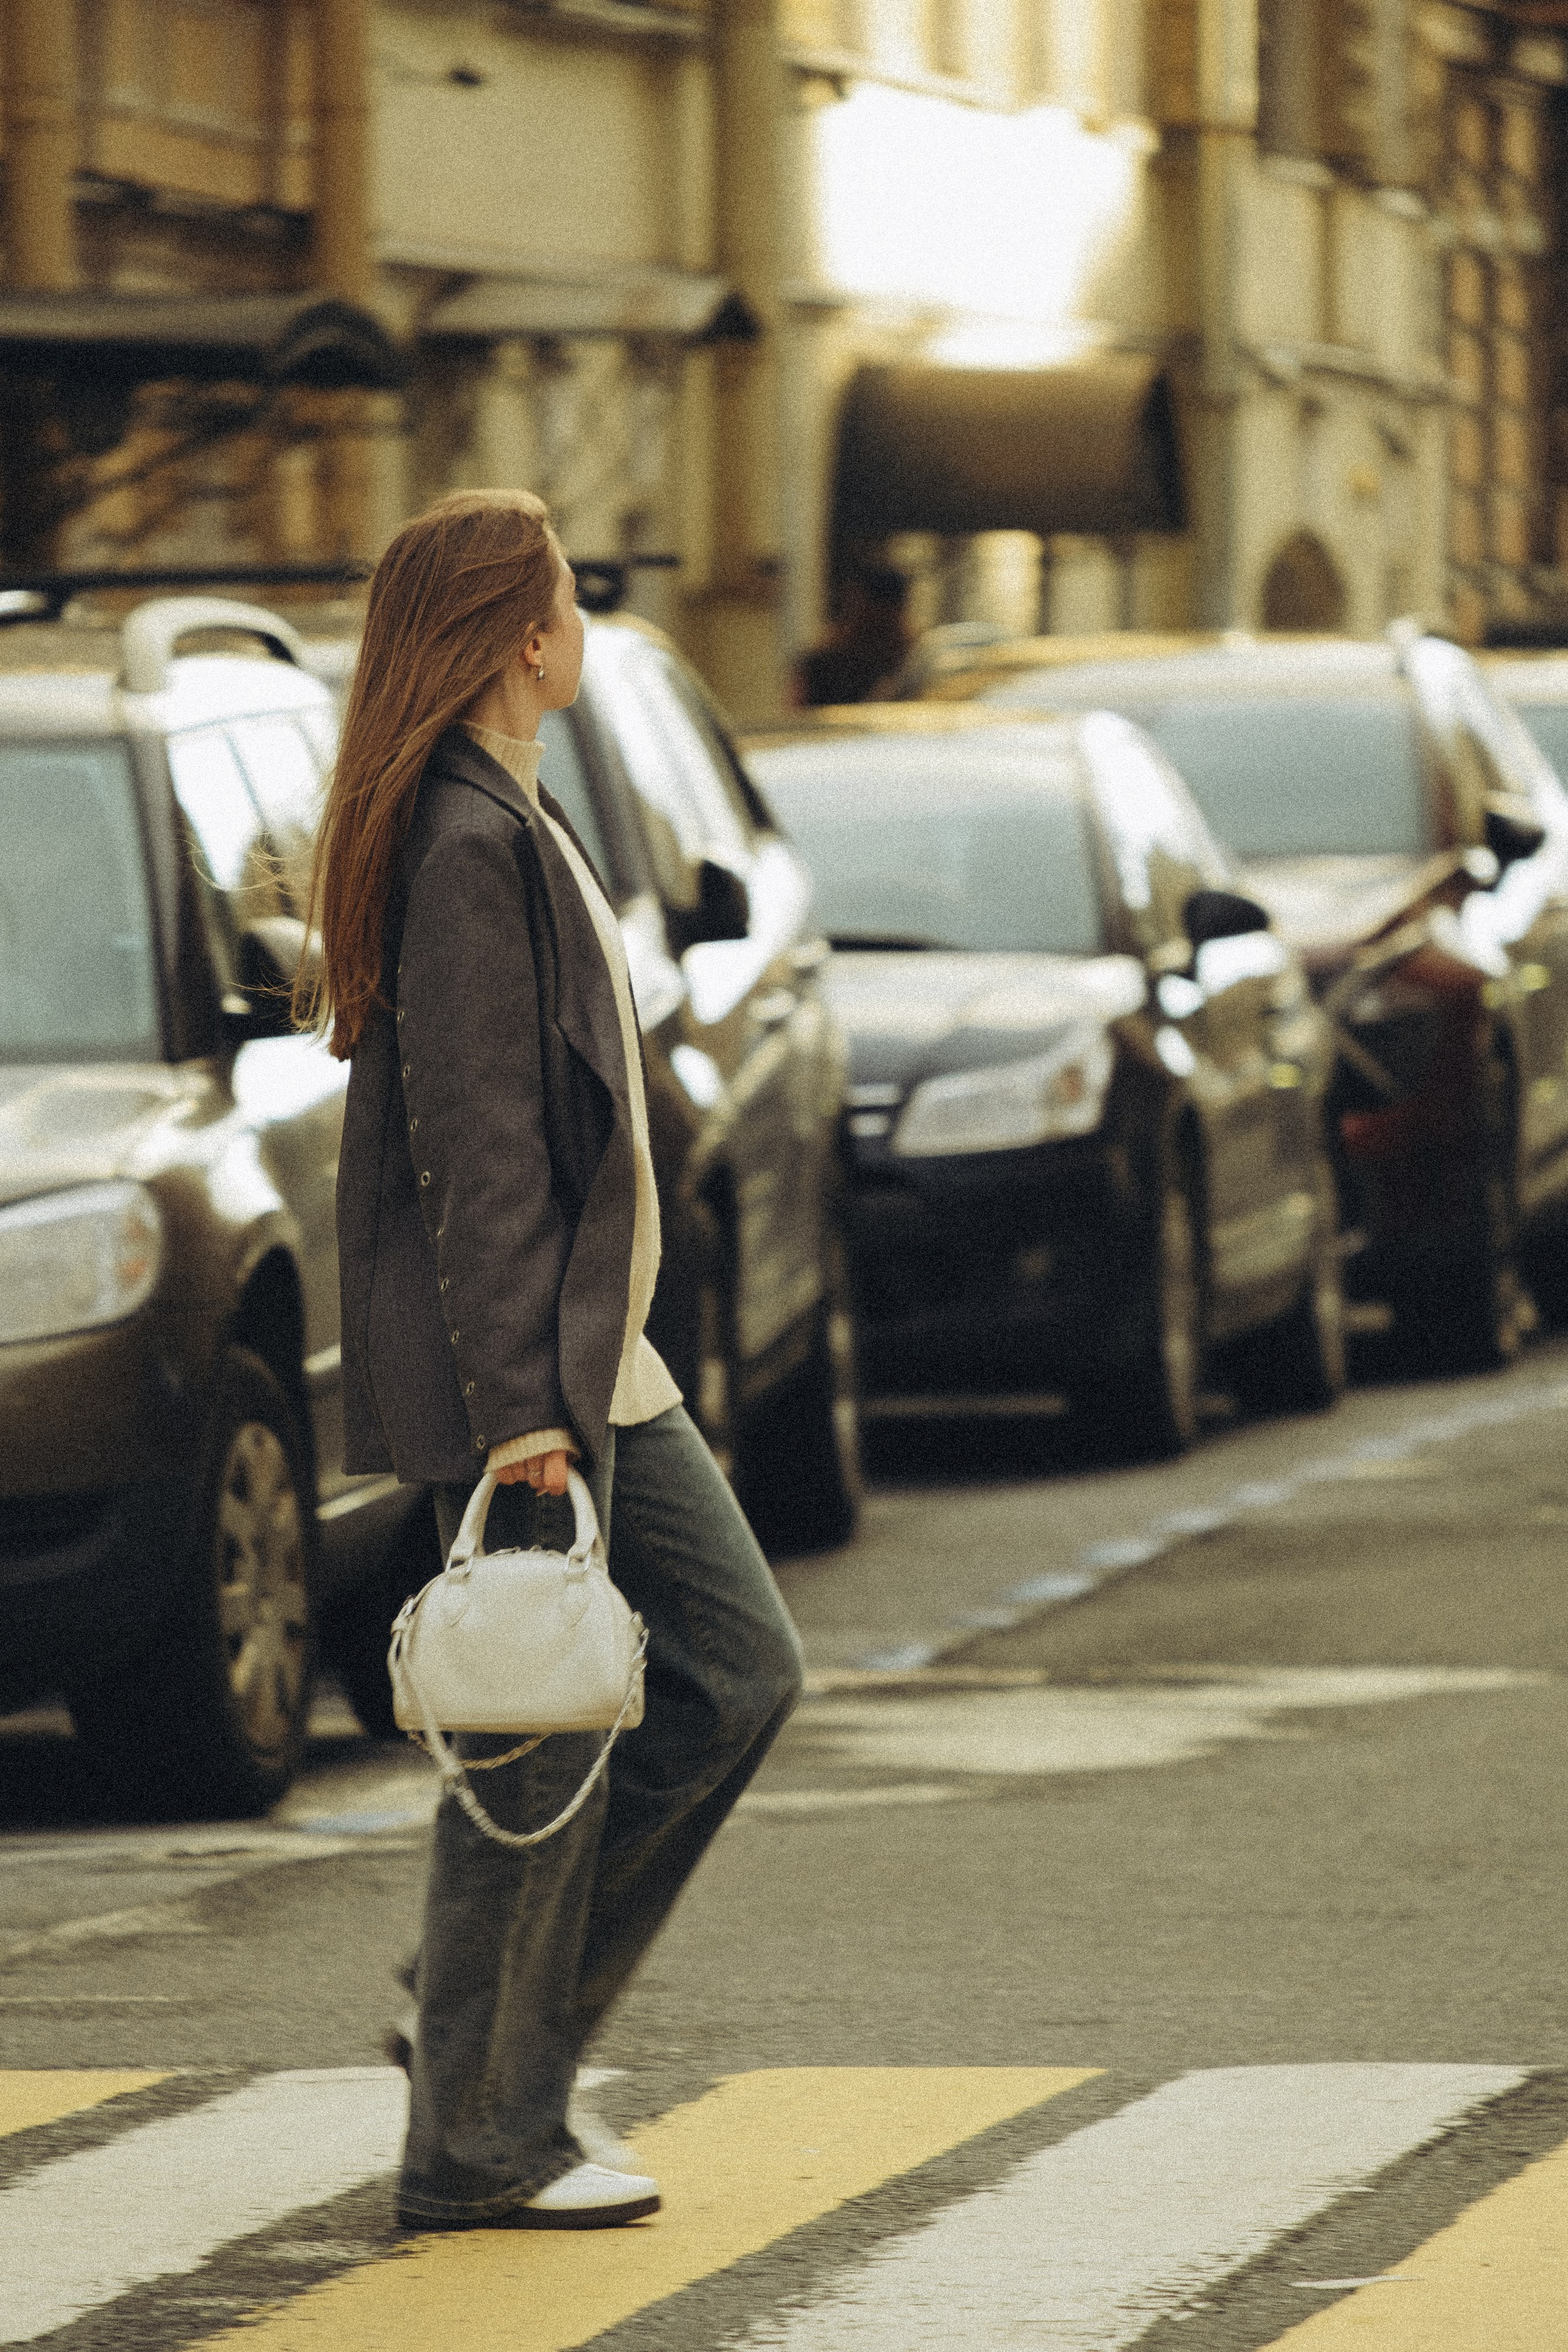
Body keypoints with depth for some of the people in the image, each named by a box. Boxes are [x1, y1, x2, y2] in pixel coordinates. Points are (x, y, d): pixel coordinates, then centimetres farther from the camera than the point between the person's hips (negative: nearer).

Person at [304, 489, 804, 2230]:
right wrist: (516, 1400, -22)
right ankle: (481, 2144, 5)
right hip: (513, 1378, -10)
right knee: (540, 1743, -3)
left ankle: (501, 2019, 18)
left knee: (737, 1672, 12)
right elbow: (473, 1151, -21)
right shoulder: (464, 846, -17)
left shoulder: (508, 826, 15)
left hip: (593, 1361, 10)